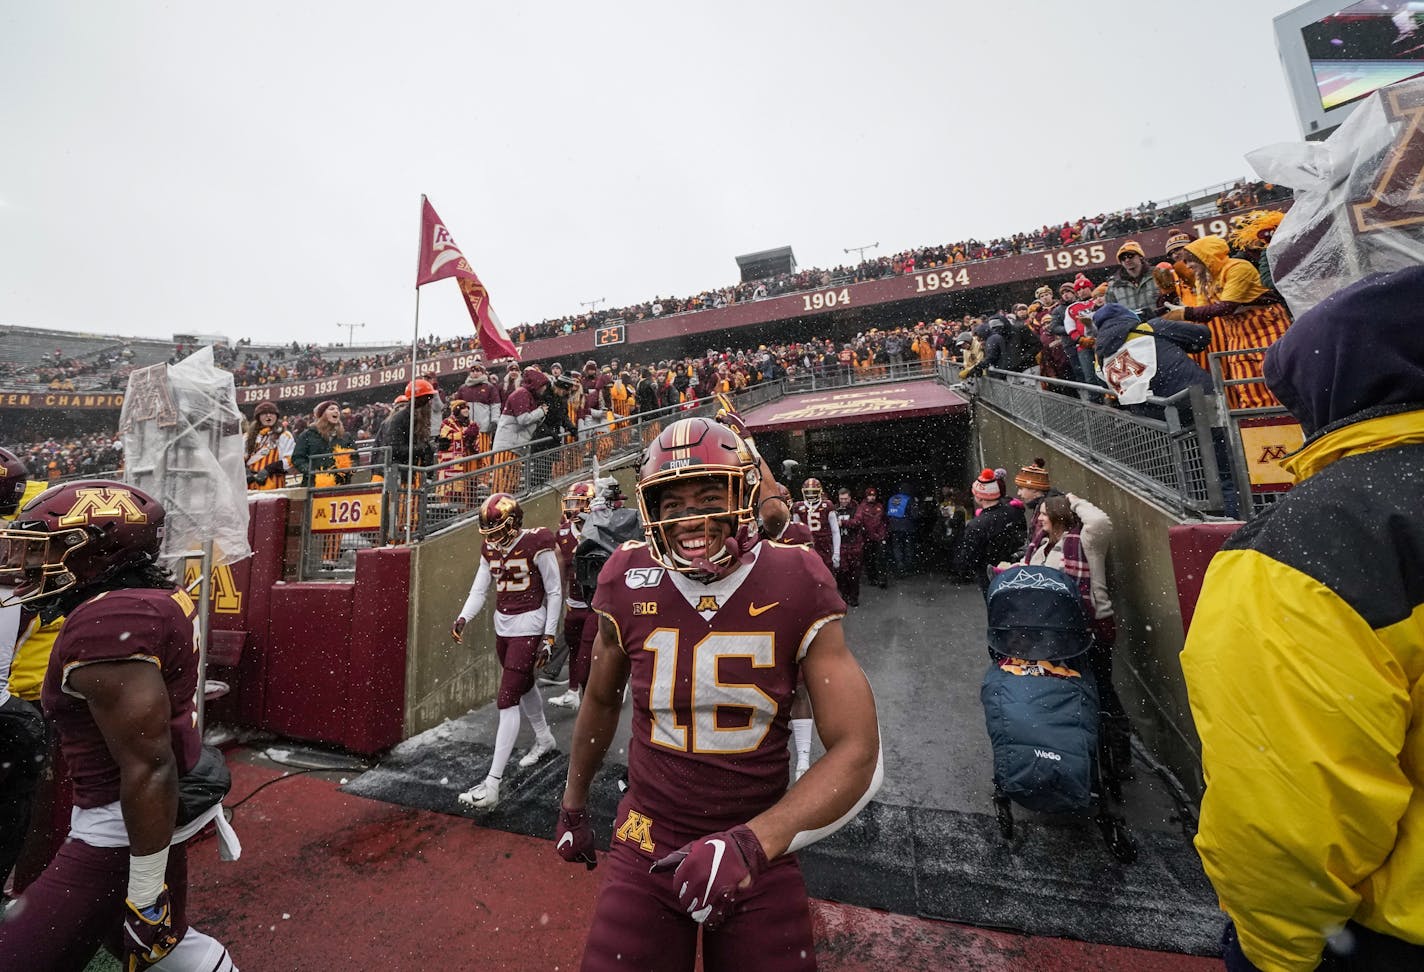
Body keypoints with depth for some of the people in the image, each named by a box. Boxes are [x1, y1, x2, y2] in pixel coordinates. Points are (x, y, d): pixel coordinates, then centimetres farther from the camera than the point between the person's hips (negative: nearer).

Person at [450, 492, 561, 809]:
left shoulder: (537, 545, -18)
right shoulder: (490, 549, 3)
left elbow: (554, 593, -13)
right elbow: (480, 589, 6)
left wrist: (549, 637, -13)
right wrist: (463, 618, -12)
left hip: (528, 628, -7)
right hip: (502, 627, 7)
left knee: (507, 700, -7)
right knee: (523, 687, 22)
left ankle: (492, 785, 3)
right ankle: (545, 739, 46)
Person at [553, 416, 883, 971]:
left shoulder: (796, 585, -17)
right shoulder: (630, 584, -12)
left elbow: (857, 754, -15)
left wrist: (751, 843, -25)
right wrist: (573, 806, 18)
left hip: (760, 851, 0)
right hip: (649, 850, 1)